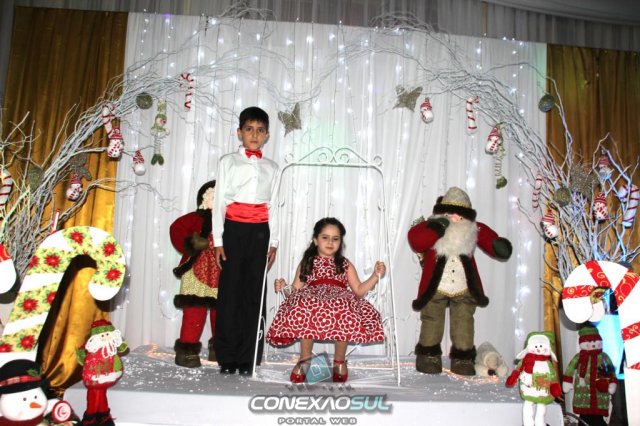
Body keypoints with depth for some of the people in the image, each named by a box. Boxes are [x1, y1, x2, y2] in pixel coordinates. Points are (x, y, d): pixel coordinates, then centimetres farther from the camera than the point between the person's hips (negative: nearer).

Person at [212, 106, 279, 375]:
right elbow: (219, 202, 3)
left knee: (254, 293, 1)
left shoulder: (271, 168, 14)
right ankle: (227, 358, 8)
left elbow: (273, 206, 13)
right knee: (230, 291, -1)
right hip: (234, 229, -2)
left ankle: (248, 358, 9)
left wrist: (273, 242, 6)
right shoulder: (228, 162, 8)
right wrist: (218, 240, -4)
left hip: (260, 232, 2)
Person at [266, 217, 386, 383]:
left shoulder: (345, 265, 22)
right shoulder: (306, 263, 21)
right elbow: (296, 289, 16)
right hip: (312, 299, 0)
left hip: (340, 300, 0)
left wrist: (376, 275, 3)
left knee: (344, 313, -37)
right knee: (306, 308, -38)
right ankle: (305, 360, -15)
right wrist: (284, 287, -4)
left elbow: (359, 290, 14)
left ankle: (339, 361, -13)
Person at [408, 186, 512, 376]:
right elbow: (416, 242, -23)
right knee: (432, 324, 7)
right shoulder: (431, 227, -9)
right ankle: (429, 357, 23)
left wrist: (500, 247, -16)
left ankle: (463, 360, 19)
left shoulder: (474, 230, 1)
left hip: (464, 290, 2)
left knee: (464, 324, 5)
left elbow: (490, 240, 6)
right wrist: (435, 230, -33)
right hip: (435, 289, -2)